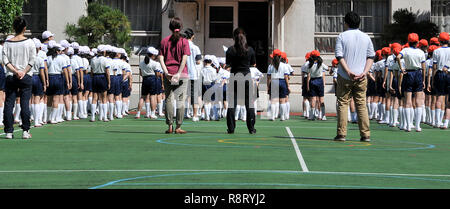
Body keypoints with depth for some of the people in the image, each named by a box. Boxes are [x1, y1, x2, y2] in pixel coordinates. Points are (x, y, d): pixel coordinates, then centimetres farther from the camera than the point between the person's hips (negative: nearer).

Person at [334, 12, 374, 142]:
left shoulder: (342, 37, -1)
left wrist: (348, 71, -14)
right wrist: (365, 72, -4)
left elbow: (340, 56, -10)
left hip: (345, 77, -2)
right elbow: (371, 57, 4)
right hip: (361, 77, 2)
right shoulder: (366, 37, 8)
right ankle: (365, 135, 2)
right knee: (361, 105, 5)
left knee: (343, 103, 3)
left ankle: (341, 134, -1)